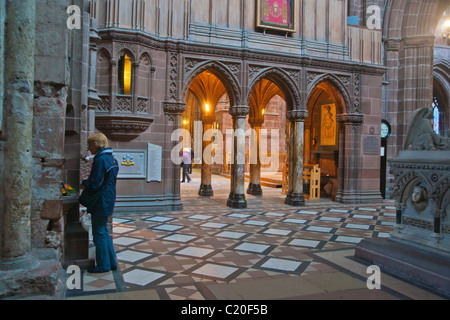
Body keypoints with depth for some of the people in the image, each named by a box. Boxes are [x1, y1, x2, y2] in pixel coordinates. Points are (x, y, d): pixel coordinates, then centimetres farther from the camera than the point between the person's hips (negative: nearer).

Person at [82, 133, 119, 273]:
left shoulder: (101, 159, -18)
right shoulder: (111, 158, 12)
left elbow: (94, 185, -20)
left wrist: (84, 183, -1)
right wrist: (88, 182, 9)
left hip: (100, 204, -10)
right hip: (108, 202, 10)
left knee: (99, 234, 1)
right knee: (104, 232, 18)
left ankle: (103, 265, 12)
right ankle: (111, 262, 25)